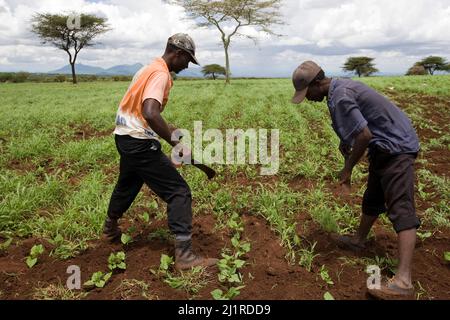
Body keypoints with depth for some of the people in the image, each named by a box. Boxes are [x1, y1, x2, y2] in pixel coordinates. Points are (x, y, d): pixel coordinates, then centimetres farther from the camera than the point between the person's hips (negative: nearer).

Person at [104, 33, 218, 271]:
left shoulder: (148, 68, 14)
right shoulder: (161, 74, -16)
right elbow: (150, 113, -31)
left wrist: (169, 130, 16)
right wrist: (177, 144, -27)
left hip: (124, 137, 10)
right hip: (140, 143, -10)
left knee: (127, 185, 30)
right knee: (179, 192, -8)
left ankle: (110, 229, 50)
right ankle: (184, 255, -8)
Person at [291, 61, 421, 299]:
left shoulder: (340, 97, -23)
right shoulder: (341, 87, 8)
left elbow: (364, 135, -26)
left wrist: (347, 169, -16)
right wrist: (345, 141, 8)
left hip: (396, 148, -11)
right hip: (385, 148, 11)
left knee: (400, 208, -18)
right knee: (372, 199, 22)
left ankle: (403, 279, -22)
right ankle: (358, 240, 40)